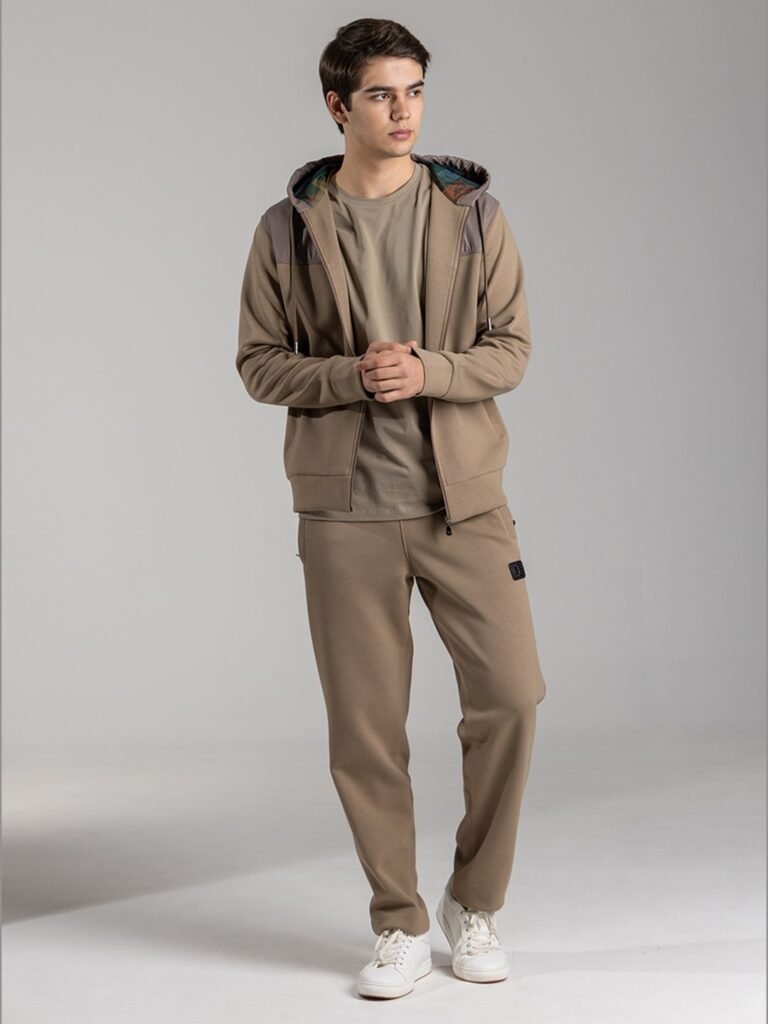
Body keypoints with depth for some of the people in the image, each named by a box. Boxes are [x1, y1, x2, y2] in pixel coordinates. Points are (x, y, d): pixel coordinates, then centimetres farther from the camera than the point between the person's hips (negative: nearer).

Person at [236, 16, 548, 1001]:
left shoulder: (472, 213, 2)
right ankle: (400, 926, 20)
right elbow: (258, 363, 2)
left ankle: (474, 902, 18)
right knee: (364, 726, 3)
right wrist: (351, 375, -16)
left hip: (463, 496, 1)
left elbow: (512, 349, 1)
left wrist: (428, 373, -18)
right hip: (346, 509, 0)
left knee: (510, 696, -5)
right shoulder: (289, 228, 1)